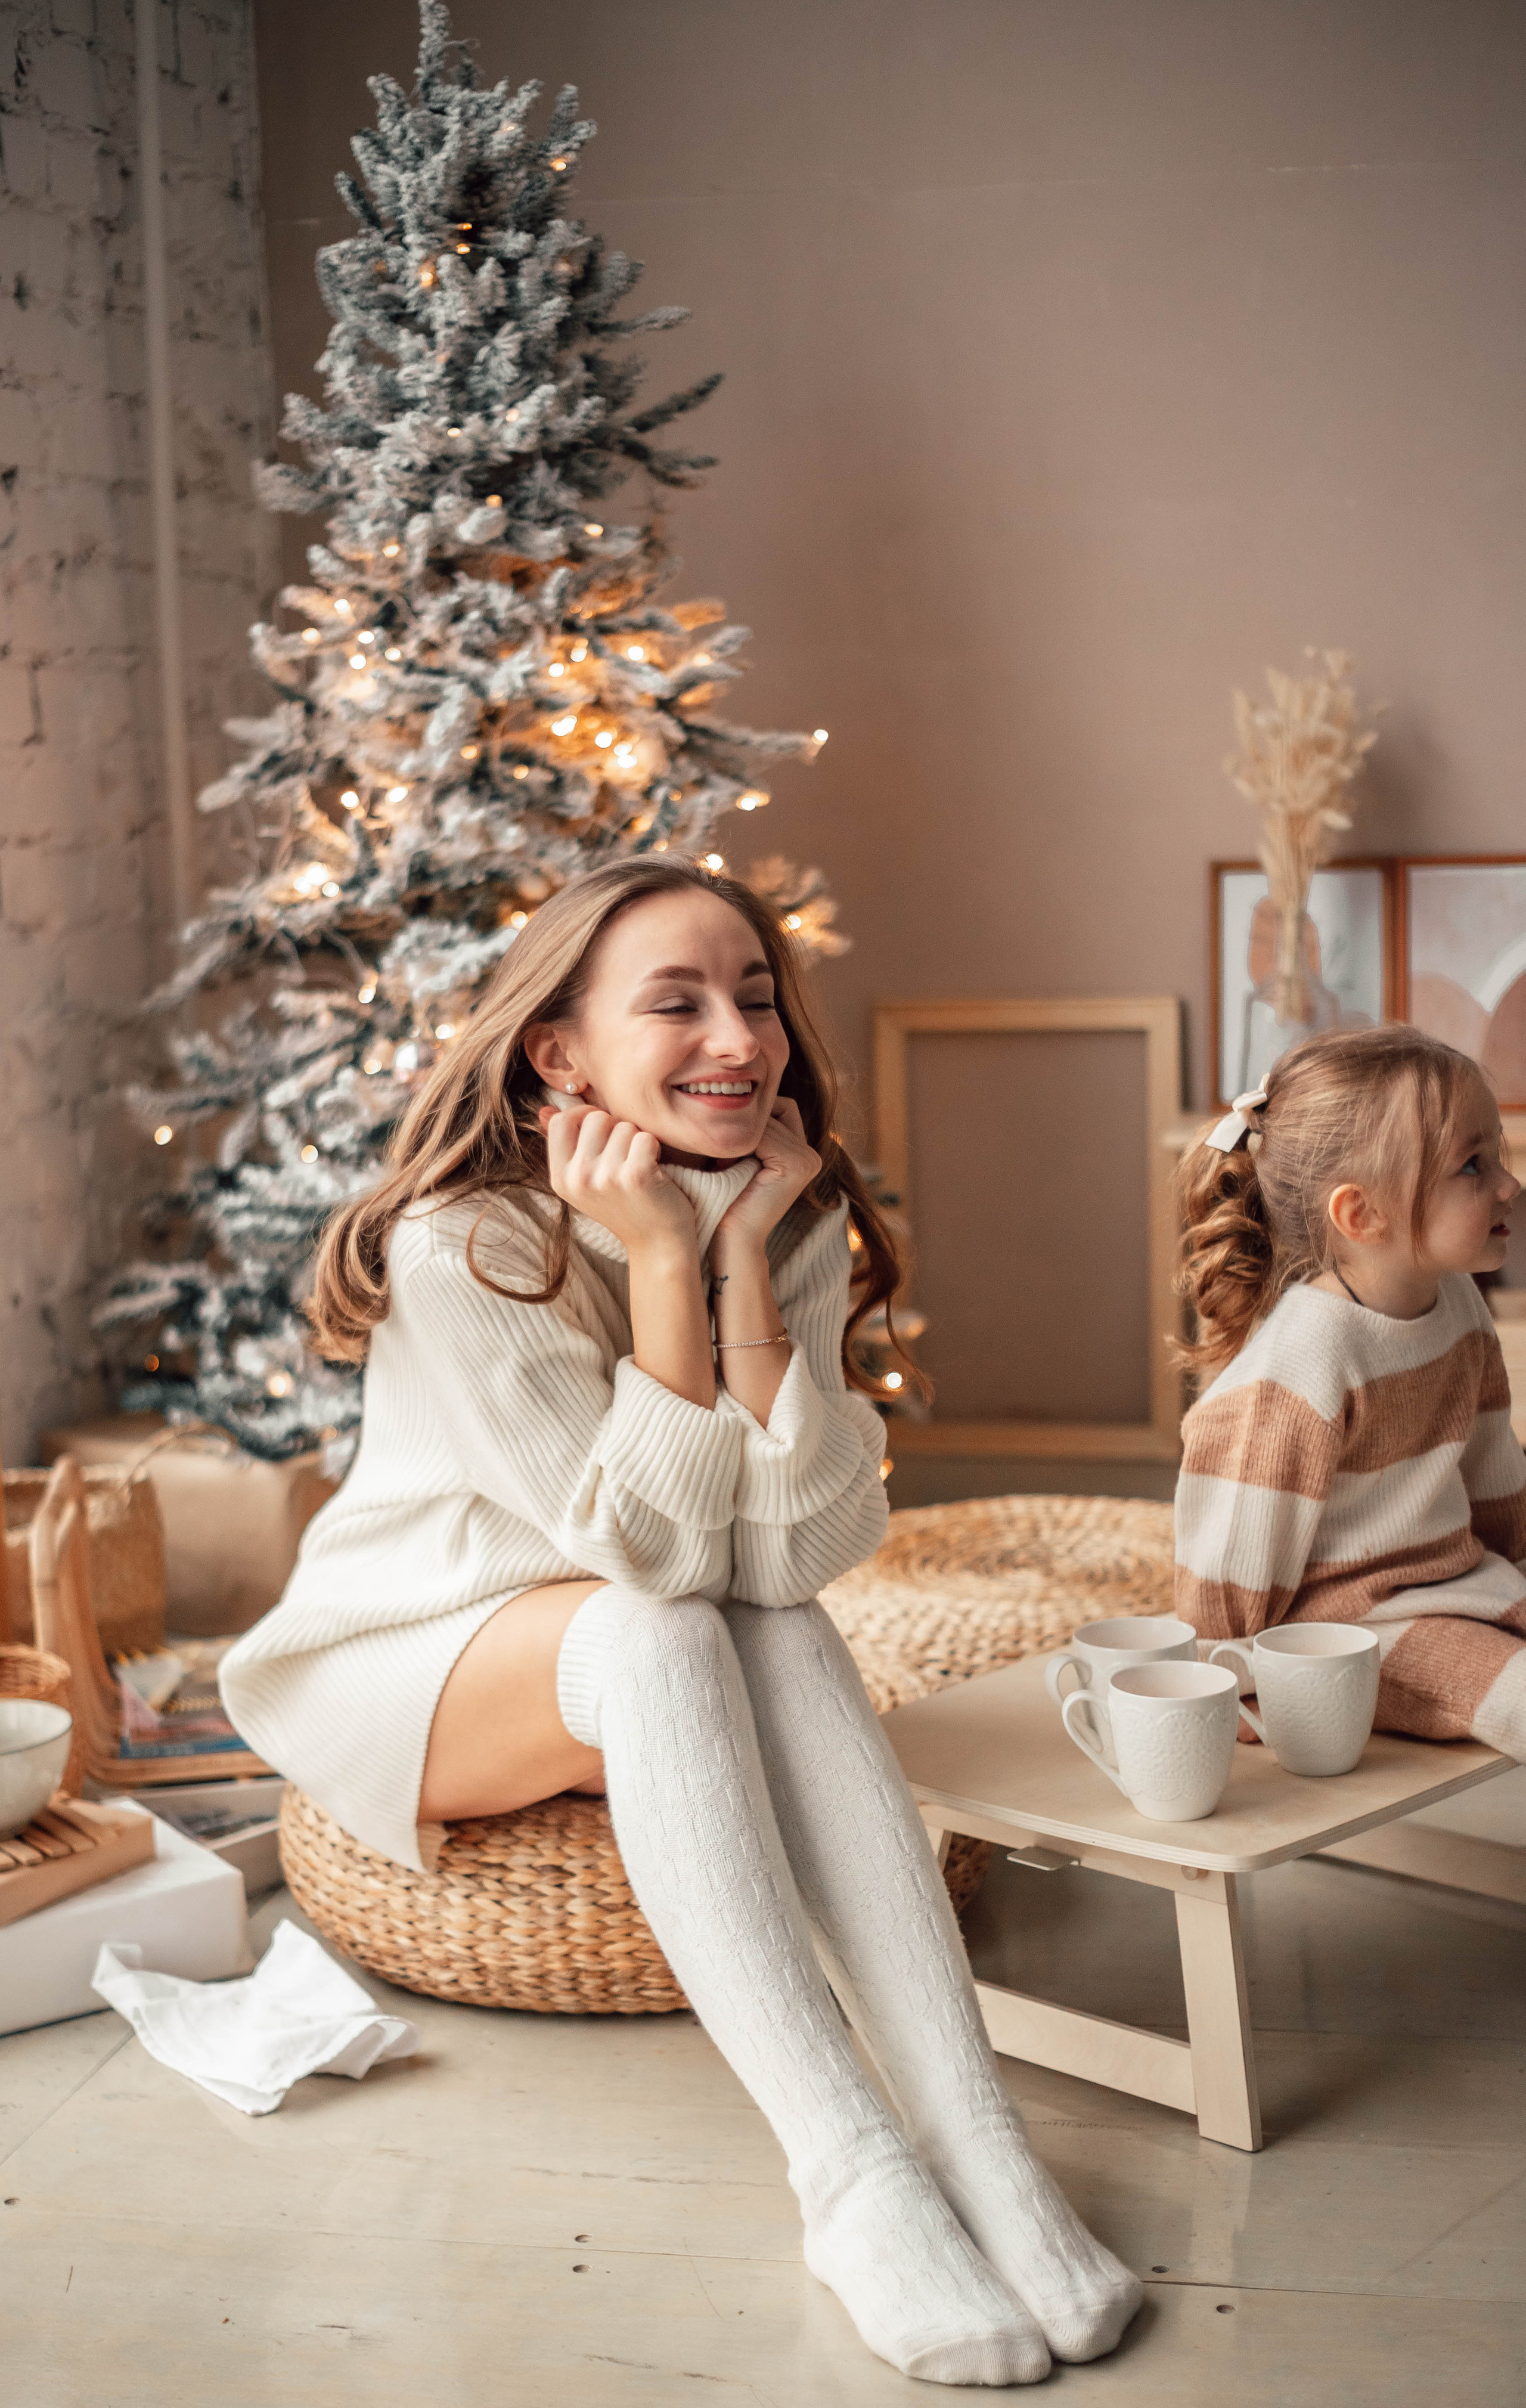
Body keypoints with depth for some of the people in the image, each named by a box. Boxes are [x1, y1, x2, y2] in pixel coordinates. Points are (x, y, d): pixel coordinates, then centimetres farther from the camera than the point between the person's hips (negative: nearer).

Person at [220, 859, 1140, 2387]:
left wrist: (746, 1256, -27)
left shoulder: (795, 1222, -9)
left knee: (784, 1633, -29)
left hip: (645, 1666, 4)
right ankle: (847, 2175, -40)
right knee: (650, 1636, -35)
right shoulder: (462, 1246, -24)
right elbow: (651, 1551, -29)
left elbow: (789, 1554, -21)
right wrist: (658, 1258, -33)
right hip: (402, 1676, -4)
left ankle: (973, 2136, -35)